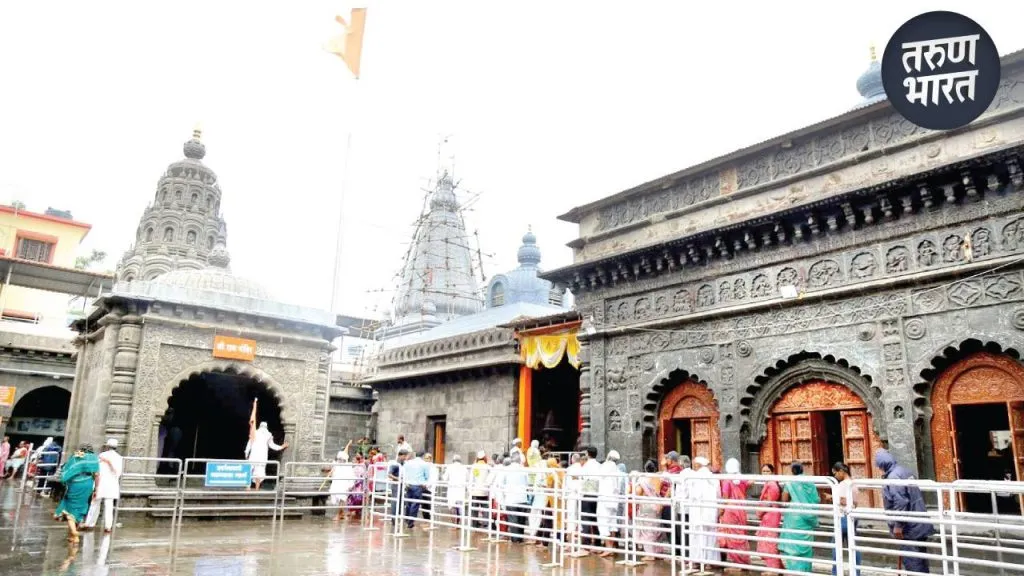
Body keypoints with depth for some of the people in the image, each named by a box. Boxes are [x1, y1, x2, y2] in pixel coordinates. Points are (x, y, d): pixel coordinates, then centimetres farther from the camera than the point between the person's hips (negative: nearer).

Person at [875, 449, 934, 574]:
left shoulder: (893, 477, -19)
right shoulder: (904, 471, 11)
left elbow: (900, 502, -25)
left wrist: (898, 525, -18)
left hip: (909, 527, -10)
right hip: (918, 525, 10)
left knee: (911, 560, -4)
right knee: (919, 558, 16)